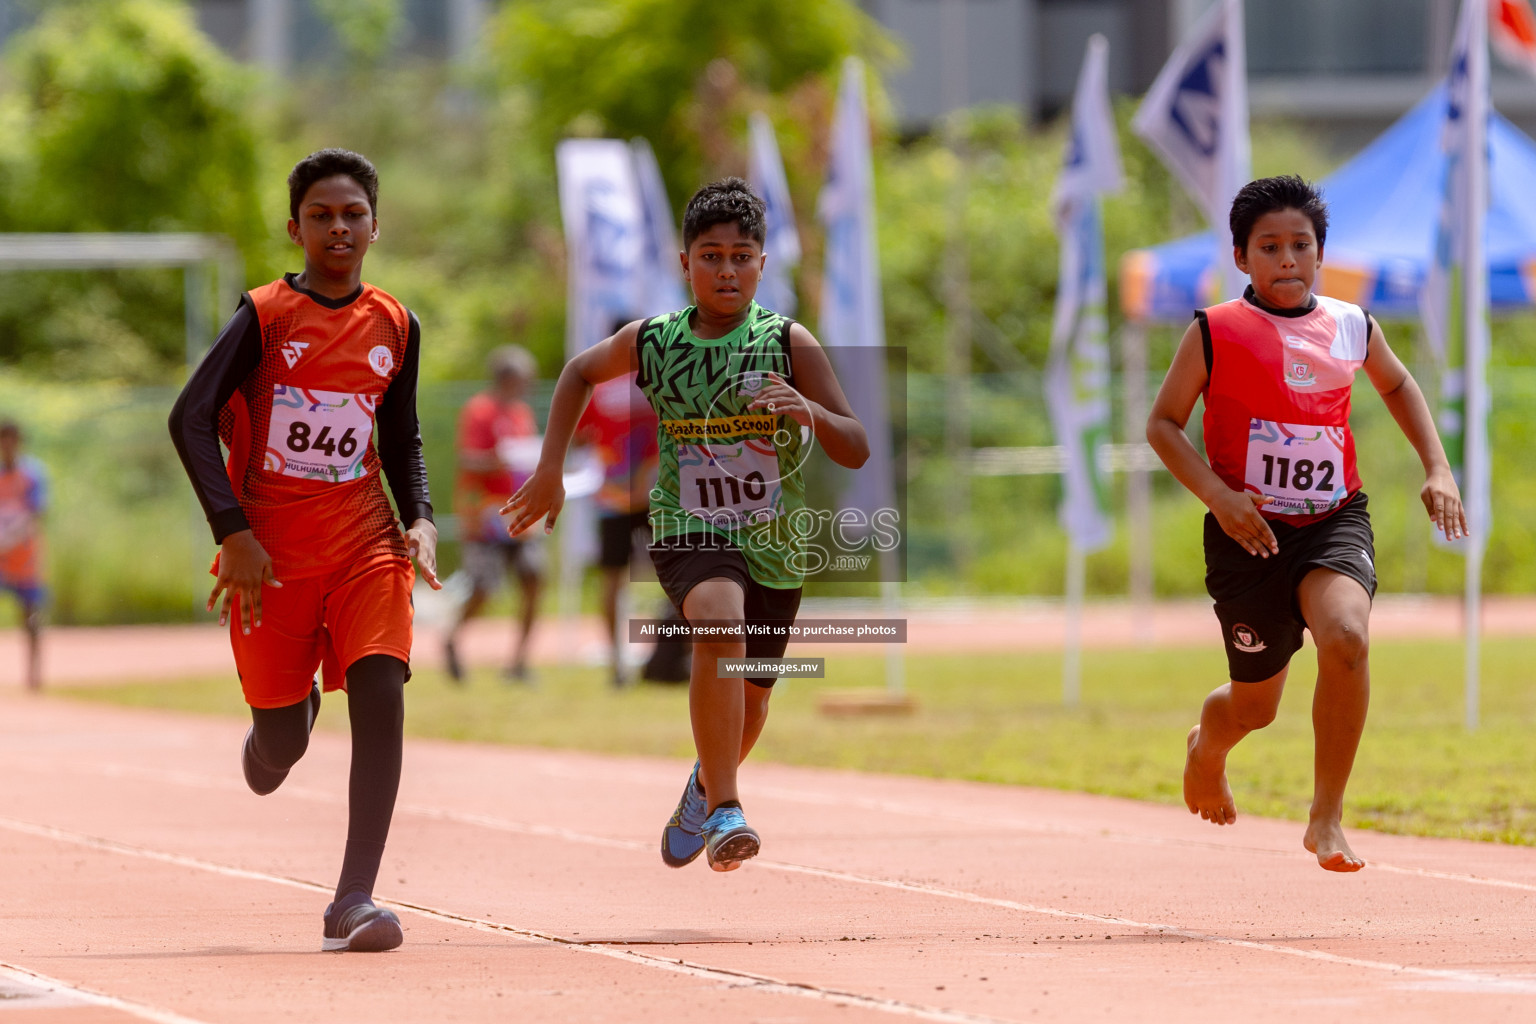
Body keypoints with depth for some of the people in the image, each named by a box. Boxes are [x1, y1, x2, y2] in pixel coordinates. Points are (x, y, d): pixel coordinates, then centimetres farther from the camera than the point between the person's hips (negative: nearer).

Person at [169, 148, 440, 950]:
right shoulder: (265, 315, -6)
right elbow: (190, 418, -10)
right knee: (278, 746, 4)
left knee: (381, 691, -20)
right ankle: (291, 711, 45)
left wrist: (420, 519, 1)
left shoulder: (395, 327, 7)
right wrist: (232, 532, -17)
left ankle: (354, 899, -21)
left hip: (365, 544, 2)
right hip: (271, 549, -2)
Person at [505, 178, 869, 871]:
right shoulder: (651, 342, -4)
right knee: (720, 623, -33)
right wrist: (550, 469, 13)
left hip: (775, 540, 2)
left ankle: (708, 783, 51)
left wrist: (812, 413, -30)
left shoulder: (789, 345, -9)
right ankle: (724, 813, -34)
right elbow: (580, 372, 18)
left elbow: (855, 451, -10)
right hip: (689, 528, -2)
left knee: (750, 699, 15)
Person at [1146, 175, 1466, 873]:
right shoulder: (1215, 333, -7)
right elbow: (1163, 424, -2)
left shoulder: (1353, 328, 4)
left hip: (1334, 521, 1)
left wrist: (1437, 467, 14)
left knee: (1347, 637, -29)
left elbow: (1397, 384, 24)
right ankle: (1207, 746, 49)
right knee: (1255, 704, 8)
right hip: (1249, 530, -1)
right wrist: (1217, 493, -16)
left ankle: (1327, 817, -16)